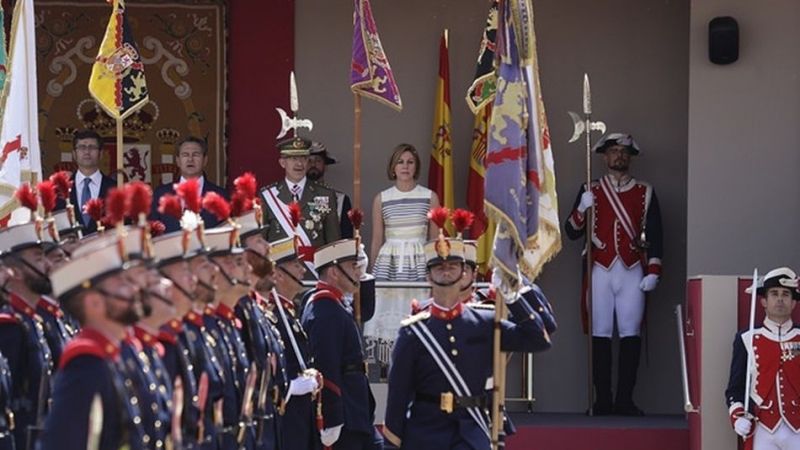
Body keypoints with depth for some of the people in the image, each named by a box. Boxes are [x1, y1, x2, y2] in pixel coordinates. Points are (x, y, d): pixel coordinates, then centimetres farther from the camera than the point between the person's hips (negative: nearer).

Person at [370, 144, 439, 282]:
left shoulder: (430, 197, 5)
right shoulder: (381, 199, 7)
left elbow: (434, 239, 8)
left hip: (419, 262, 0)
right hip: (389, 263, 1)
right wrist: (372, 273, 10)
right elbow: (377, 241, 11)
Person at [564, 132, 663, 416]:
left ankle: (625, 400, -1)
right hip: (601, 271, 0)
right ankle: (602, 400, 0)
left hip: (632, 271, 0)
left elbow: (654, 235, 7)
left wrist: (653, 272, -2)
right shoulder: (591, 191, 9)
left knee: (631, 334, -3)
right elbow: (572, 232, 5)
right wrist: (582, 209, -14)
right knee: (600, 334, -2)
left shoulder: (645, 193, 10)